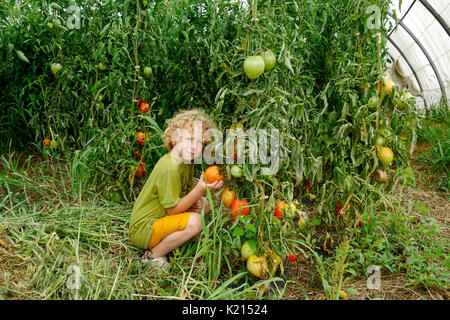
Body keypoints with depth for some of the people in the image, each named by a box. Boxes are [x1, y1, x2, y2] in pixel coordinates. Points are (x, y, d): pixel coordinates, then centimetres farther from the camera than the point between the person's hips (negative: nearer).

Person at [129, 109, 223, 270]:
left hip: (161, 217, 10)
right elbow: (172, 210, -22)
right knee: (195, 221, -29)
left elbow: (187, 190, 14)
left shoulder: (186, 161, 3)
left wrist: (197, 199, -9)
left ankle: (169, 239, 7)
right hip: (142, 229, -10)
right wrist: (200, 190, -29)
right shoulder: (169, 169, -27)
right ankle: (154, 255, -9)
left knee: (205, 204, 10)